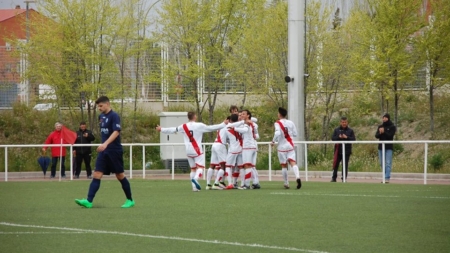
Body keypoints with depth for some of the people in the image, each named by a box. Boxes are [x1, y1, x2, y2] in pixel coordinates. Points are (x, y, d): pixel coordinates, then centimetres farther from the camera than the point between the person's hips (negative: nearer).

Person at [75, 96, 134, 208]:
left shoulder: (114, 116, -13)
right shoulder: (102, 116, 11)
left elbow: (116, 132, -25)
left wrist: (105, 144, -36)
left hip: (114, 151, -7)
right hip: (104, 151, 7)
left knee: (120, 175, 2)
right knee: (97, 175, -5)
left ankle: (130, 200, 16)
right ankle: (89, 201, -13)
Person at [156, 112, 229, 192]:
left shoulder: (184, 127, 2)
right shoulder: (199, 126, -7)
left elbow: (173, 130, 11)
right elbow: (211, 128, -3)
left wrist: (161, 129, 26)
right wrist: (223, 124, 9)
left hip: (188, 151, 5)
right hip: (197, 150, -5)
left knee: (193, 168, 13)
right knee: (200, 167, -7)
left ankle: (194, 186, 8)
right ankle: (195, 179, -35)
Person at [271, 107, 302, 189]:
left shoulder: (278, 123, -9)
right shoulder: (291, 123, 4)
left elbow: (277, 133, -24)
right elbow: (295, 134, 7)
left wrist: (274, 141, -9)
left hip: (282, 147, -3)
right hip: (290, 146, 3)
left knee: (284, 166, 8)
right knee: (293, 162, -6)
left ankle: (286, 183, 13)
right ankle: (297, 177, -33)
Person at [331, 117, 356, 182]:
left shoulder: (350, 131, 5)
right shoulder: (336, 130, 7)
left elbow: (353, 139, -3)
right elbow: (332, 138, 0)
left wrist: (347, 137, -17)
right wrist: (339, 137, -17)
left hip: (346, 151, -1)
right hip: (338, 150, 1)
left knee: (345, 165, -1)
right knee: (335, 164, 3)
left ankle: (344, 178, 4)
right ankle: (334, 178, 11)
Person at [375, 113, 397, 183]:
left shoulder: (392, 127, 0)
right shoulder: (380, 126, 12)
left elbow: (390, 135, -13)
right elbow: (376, 135, 2)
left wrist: (384, 131, -21)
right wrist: (380, 133, -18)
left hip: (389, 147, -5)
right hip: (381, 147, 5)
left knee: (388, 163, -10)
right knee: (382, 163, 7)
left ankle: (387, 178, -15)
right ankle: (384, 177, 14)